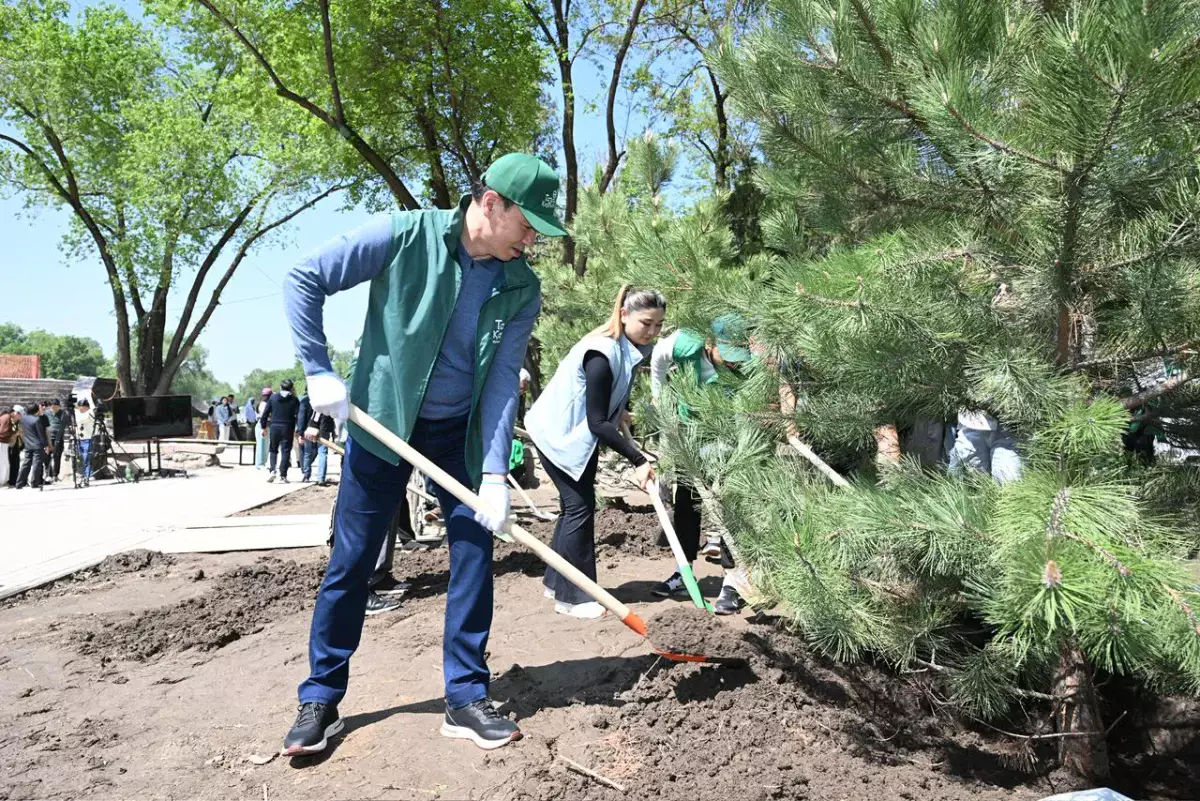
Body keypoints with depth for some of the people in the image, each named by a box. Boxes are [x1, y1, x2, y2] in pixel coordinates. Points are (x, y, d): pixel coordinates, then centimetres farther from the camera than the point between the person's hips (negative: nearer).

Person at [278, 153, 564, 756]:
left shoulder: (522, 287, -7)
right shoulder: (406, 235, -17)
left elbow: (503, 379, -9)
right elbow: (304, 281, -12)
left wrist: (495, 473, -16)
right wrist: (319, 371, -17)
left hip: (460, 432, 3)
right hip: (380, 418, -3)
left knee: (474, 551, -1)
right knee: (351, 559, 4)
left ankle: (466, 697, 14)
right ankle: (321, 698, 22)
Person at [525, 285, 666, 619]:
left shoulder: (628, 348, -3)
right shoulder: (602, 354, -30)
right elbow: (597, 422, -29)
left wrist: (618, 413, 7)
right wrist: (638, 460, -28)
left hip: (579, 433, 9)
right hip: (559, 434, -9)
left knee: (575, 505, 13)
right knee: (580, 507, -8)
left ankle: (557, 583, 26)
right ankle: (571, 598, 2)